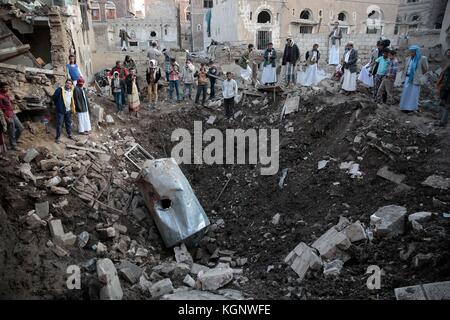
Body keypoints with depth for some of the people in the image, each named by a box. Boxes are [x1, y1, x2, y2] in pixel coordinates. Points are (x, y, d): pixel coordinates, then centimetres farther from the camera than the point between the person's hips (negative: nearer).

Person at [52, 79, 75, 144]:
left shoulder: (71, 91, 11)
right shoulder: (60, 89, -9)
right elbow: (54, 97, -6)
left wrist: (72, 108, 16)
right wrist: (57, 104, 2)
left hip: (68, 110, 6)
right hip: (61, 110, -6)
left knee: (69, 123, 16)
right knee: (59, 124, -3)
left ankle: (69, 134, 31)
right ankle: (57, 137, 3)